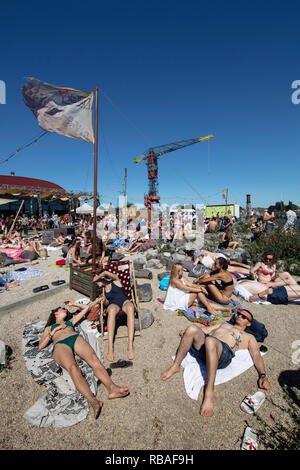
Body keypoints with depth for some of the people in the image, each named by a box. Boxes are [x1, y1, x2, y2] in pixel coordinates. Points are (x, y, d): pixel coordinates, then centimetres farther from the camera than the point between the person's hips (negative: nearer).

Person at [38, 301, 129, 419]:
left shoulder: (70, 321, 40)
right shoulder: (49, 328, 35)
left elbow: (86, 308, 47)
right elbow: (40, 346, 19)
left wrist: (73, 304, 50)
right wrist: (54, 331, 12)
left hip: (76, 339, 2)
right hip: (60, 345, -2)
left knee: (93, 358, -32)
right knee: (72, 368, -36)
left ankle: (111, 388, -49)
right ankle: (93, 401, -51)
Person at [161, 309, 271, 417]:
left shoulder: (249, 337, 29)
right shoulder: (223, 323, 39)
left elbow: (257, 355, 15)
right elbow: (207, 329, 31)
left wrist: (263, 375, -4)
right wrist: (187, 331, 18)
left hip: (224, 352, -4)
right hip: (203, 345, 4)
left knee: (210, 341, -40)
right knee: (192, 329, -29)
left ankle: (209, 392, -34)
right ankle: (175, 366, -16)